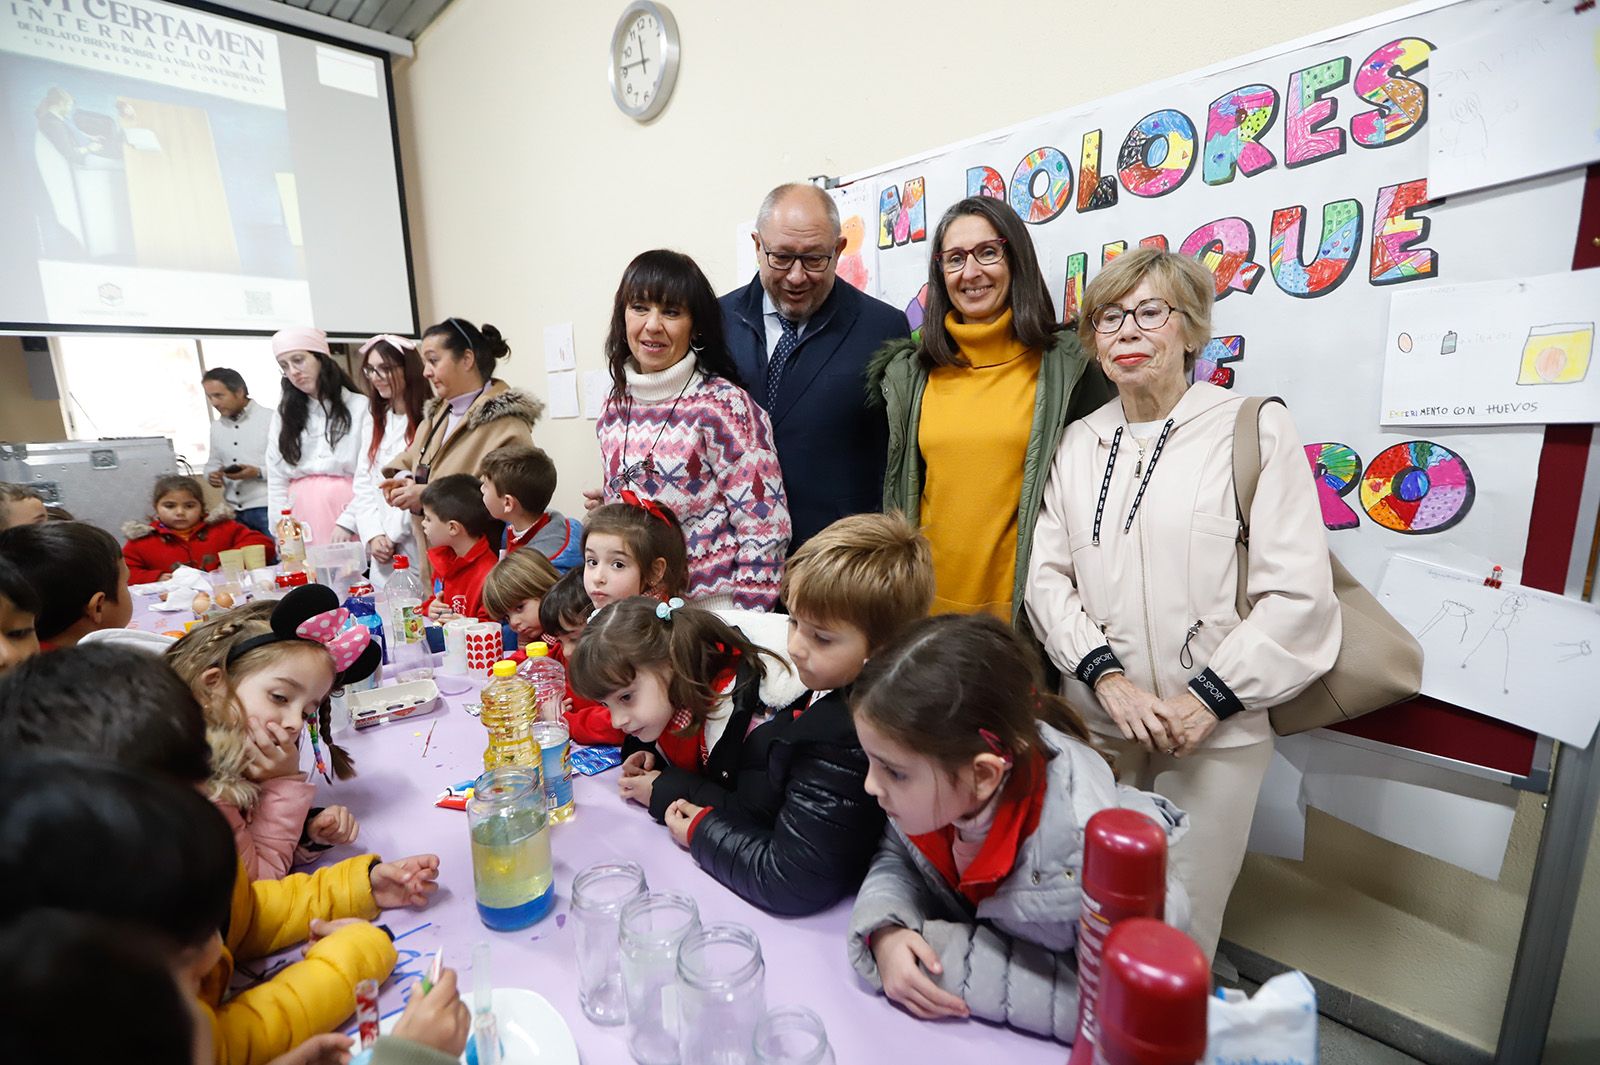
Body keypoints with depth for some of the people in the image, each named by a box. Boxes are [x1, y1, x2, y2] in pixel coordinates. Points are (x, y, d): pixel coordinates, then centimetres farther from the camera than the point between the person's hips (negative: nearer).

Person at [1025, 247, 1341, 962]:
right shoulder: (1078, 444, 7)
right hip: (1094, 722, 3)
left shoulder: (1255, 430, -4)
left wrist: (1208, 700, -12)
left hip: (1215, 731, -3)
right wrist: (1108, 678, -10)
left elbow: (1298, 594, -9)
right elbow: (1047, 574, 2)